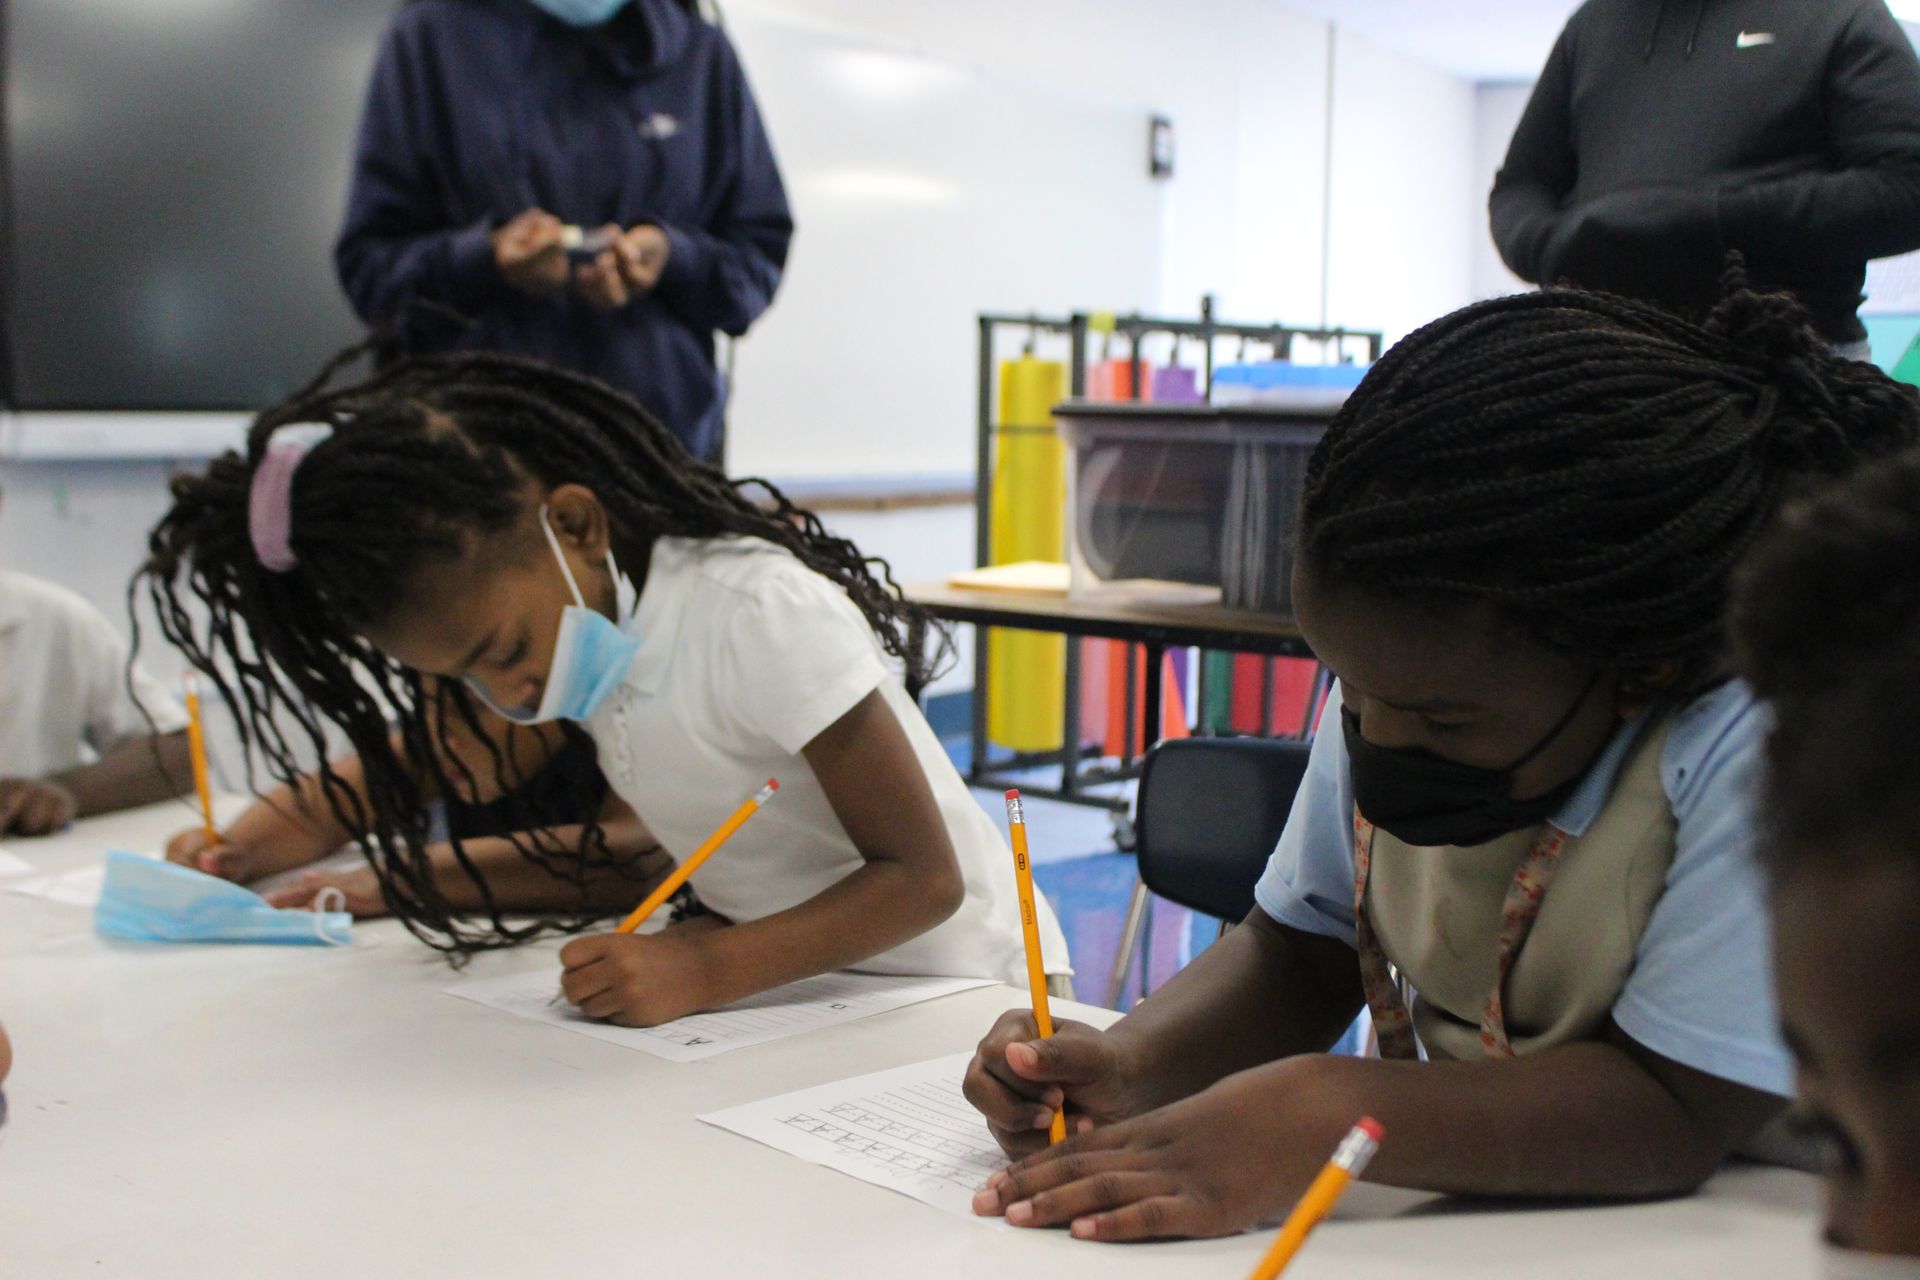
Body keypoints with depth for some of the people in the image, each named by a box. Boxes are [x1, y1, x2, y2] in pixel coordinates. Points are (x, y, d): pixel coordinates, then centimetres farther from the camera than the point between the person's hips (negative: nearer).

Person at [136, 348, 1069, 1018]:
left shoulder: (763, 614, -26)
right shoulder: (569, 614, -1)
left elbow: (922, 877, -23)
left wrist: (703, 969, -33)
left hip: (951, 993, -6)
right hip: (790, 996, 7)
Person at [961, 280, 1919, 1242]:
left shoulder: (1759, 742, -23)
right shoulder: (1396, 677, -4)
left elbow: (1679, 1110, -22)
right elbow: (1300, 946, 6)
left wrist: (1319, 1116, -29)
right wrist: (1131, 1066, -11)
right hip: (1442, 1217, 5)